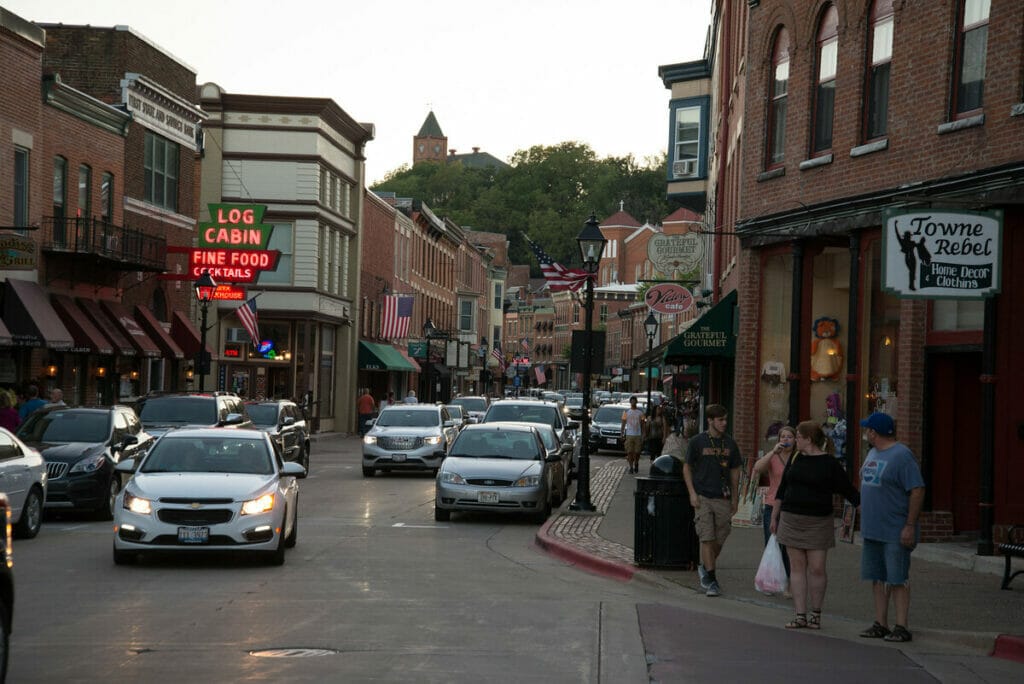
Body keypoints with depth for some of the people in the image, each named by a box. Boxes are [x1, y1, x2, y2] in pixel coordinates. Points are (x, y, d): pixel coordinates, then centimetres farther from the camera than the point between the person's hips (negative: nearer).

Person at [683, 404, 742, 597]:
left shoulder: (730, 443, 8)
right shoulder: (697, 442, -2)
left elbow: (734, 472, 15)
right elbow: (687, 468, 3)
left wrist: (735, 498, 12)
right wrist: (692, 493, -6)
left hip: (723, 498, 3)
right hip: (703, 497, -3)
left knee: (719, 540, 5)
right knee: (707, 539, -7)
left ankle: (705, 568, 29)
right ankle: (710, 579, -3)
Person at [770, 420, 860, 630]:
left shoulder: (829, 463, -5)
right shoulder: (795, 458, 10)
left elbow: (848, 490, -3)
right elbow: (782, 488, 18)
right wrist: (774, 516, 19)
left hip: (818, 523, -4)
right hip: (791, 520, 4)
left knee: (817, 569, -4)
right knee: (797, 567, 4)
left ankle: (816, 613, 11)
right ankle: (800, 615, 7)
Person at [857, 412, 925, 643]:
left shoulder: (902, 456, -14)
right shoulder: (873, 454, 14)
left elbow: (917, 491, -18)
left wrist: (910, 526, -20)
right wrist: (863, 513, 20)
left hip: (895, 533, -9)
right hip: (872, 529, 9)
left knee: (898, 579, -5)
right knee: (877, 578, 11)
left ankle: (902, 627, -3)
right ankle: (880, 624, 17)